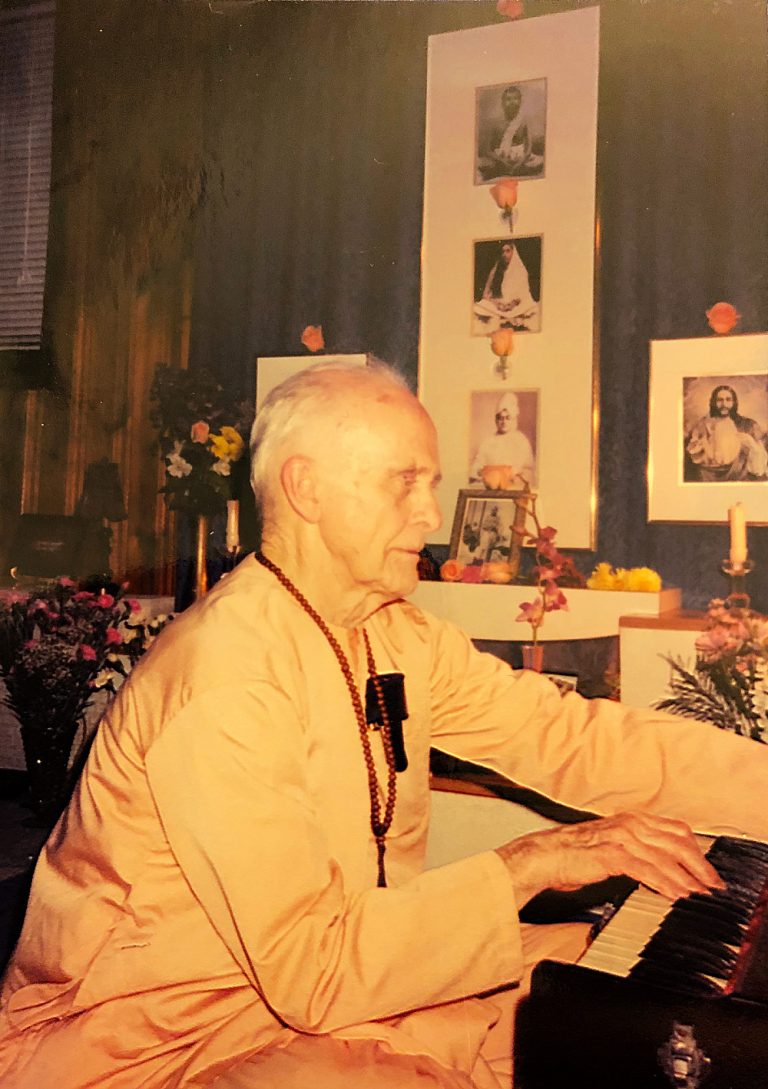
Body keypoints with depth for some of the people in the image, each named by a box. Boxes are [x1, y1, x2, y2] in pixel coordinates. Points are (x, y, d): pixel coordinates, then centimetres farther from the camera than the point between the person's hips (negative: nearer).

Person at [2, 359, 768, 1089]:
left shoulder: (395, 636, 0)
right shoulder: (227, 675, -27)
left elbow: (569, 734, -3)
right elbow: (310, 964, -28)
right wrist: (532, 863, -24)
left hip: (315, 983, 8)